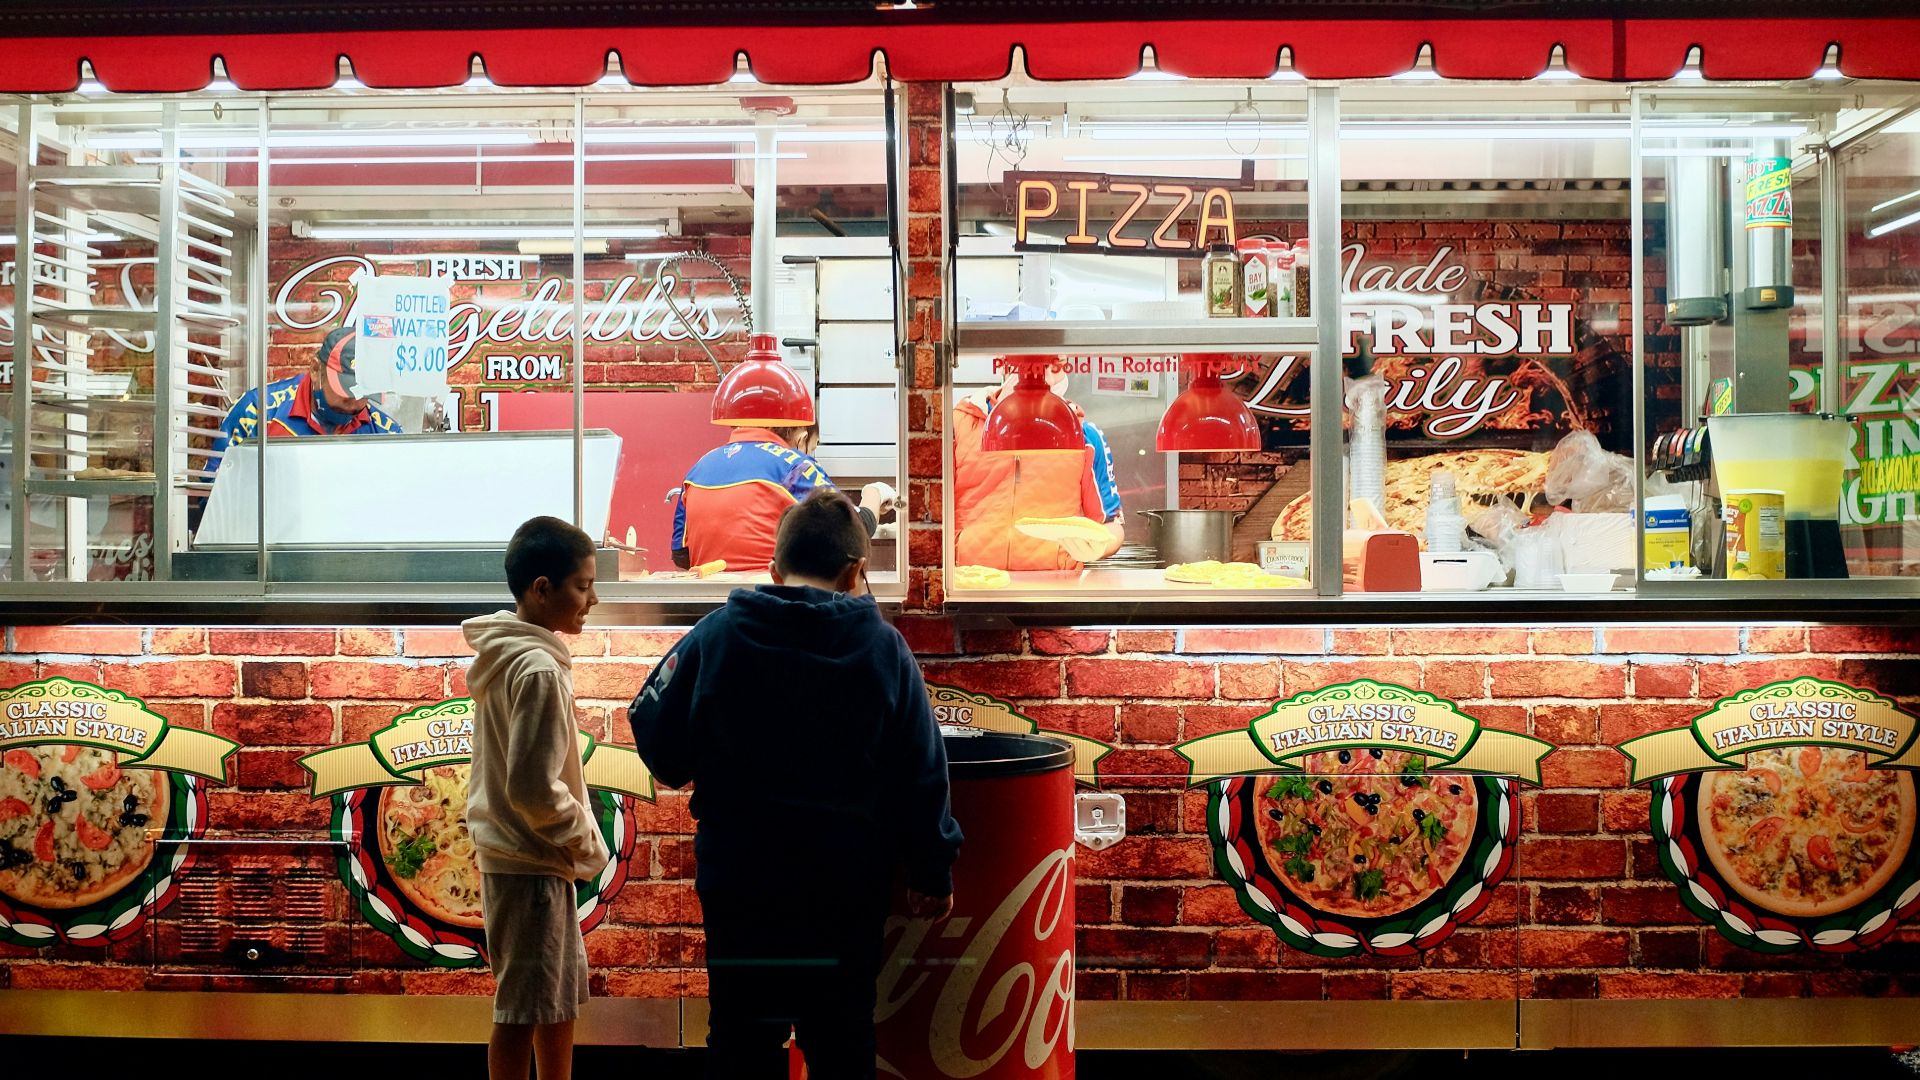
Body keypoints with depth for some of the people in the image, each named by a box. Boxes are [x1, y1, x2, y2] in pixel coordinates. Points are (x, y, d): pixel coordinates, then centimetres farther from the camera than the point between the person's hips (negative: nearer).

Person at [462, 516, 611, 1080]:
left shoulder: (502, 655, 9)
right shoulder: (539, 669, -21)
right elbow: (534, 787, -25)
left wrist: (575, 841, 12)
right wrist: (587, 840, -10)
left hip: (513, 853, 10)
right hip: (532, 863, -10)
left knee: (561, 992, 21)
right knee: (524, 1007, 1)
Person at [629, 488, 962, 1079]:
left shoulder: (715, 635, -7)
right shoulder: (883, 647, -7)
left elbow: (657, 737, -4)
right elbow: (921, 774, -5)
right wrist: (933, 872, 5)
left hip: (738, 880, 1)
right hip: (846, 885, 0)